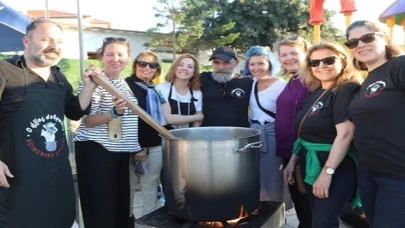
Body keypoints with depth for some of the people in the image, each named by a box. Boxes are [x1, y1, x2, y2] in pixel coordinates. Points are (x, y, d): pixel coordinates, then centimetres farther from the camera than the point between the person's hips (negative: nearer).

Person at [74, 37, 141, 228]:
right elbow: (87, 120, -18)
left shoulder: (127, 84, 11)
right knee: (101, 206, -2)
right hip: (96, 150, -7)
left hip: (122, 151, 7)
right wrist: (114, 113, -33)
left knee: (122, 202, 15)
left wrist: (136, 146, 17)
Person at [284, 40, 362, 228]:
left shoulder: (348, 89, -14)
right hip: (310, 165, 8)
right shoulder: (313, 93, 10)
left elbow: (345, 134, -23)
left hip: (337, 168, -8)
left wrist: (327, 172, -26)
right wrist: (293, 161, 14)